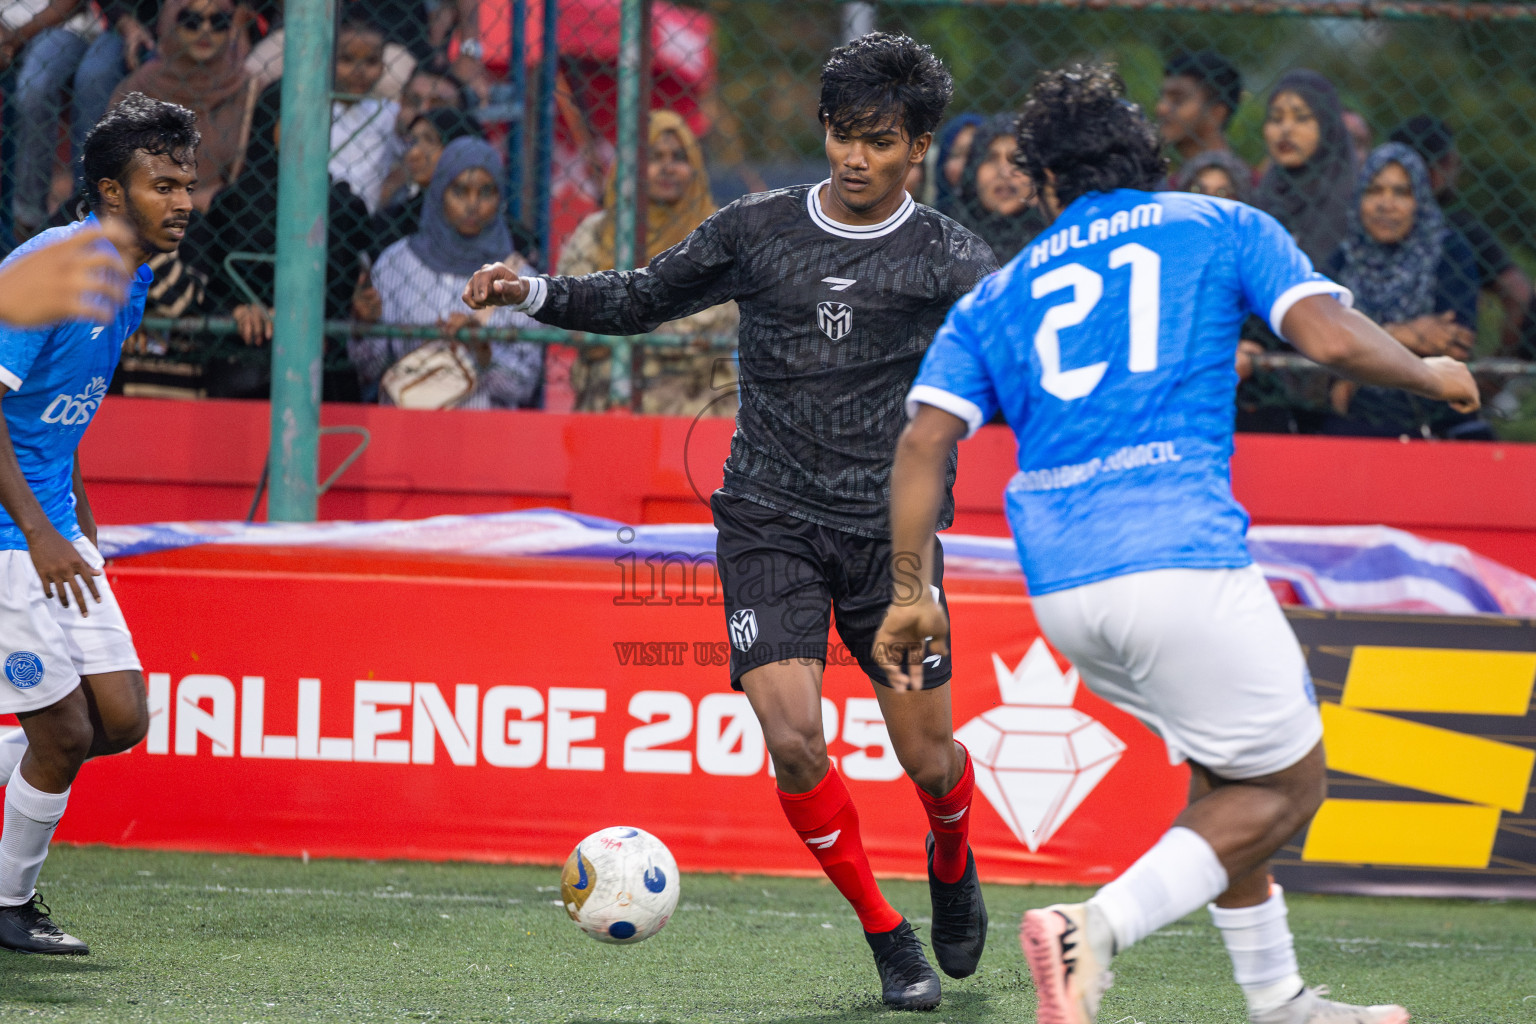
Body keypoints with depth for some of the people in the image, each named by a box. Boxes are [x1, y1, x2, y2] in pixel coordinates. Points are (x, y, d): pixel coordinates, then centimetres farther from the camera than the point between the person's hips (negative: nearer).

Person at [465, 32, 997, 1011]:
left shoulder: (946, 254, -1)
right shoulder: (758, 230, 6)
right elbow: (638, 300, 16)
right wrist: (533, 293, 1)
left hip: (889, 530, -1)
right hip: (770, 521, 1)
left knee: (928, 756, 2)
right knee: (792, 736, -16)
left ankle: (952, 863, 40)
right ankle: (887, 935, 5)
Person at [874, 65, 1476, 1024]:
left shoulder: (998, 295, 19)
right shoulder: (1223, 227, 11)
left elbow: (925, 440, 7)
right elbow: (1333, 336, -4)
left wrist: (912, 593, 9)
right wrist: (1432, 375, 14)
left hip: (1060, 584, 5)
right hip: (1179, 560, -5)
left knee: (1226, 776, 24)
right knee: (1286, 785, 6)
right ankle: (1098, 928, -15)